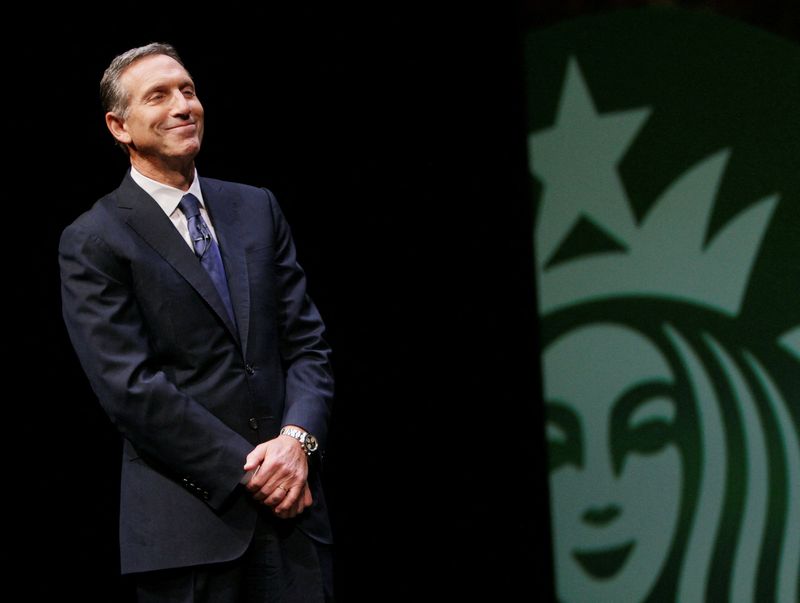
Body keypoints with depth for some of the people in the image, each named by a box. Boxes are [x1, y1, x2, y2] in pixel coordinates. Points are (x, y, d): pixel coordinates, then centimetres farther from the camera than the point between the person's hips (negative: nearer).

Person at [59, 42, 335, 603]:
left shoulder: (257, 209, 14)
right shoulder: (94, 242, -2)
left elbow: (308, 341, 10)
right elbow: (132, 387, -10)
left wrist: (296, 439, -8)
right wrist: (247, 471, -13)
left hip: (292, 507, 4)